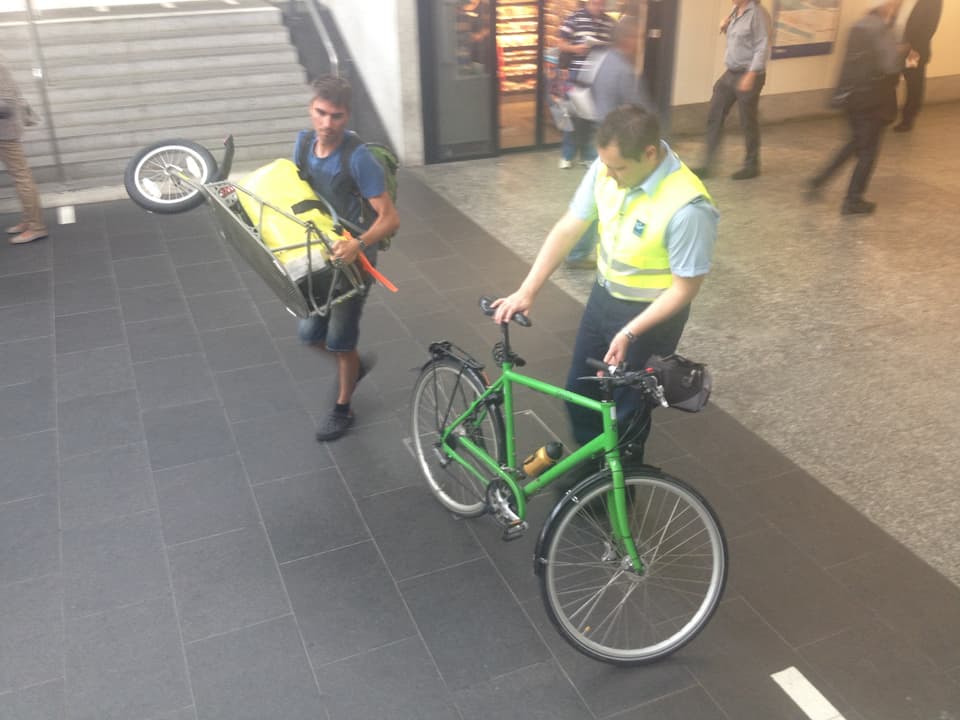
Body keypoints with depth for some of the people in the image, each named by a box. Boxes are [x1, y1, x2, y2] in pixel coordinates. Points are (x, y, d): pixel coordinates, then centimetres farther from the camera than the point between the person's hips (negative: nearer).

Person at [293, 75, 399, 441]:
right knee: (310, 332, 12)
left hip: (353, 258, -6)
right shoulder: (303, 142, -6)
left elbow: (390, 218, -26)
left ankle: (342, 409, 29)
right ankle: (353, 366, 43)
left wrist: (357, 244, -43)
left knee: (340, 340, 5)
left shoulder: (358, 158, -25)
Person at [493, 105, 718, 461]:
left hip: (650, 314, -6)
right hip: (602, 296, 6)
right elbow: (567, 228, -5)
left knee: (626, 411, 10)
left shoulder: (687, 207, -32)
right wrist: (527, 290, -9)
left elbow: (685, 287, -22)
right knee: (579, 391, 20)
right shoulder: (607, 168, -14)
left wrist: (629, 333, -26)